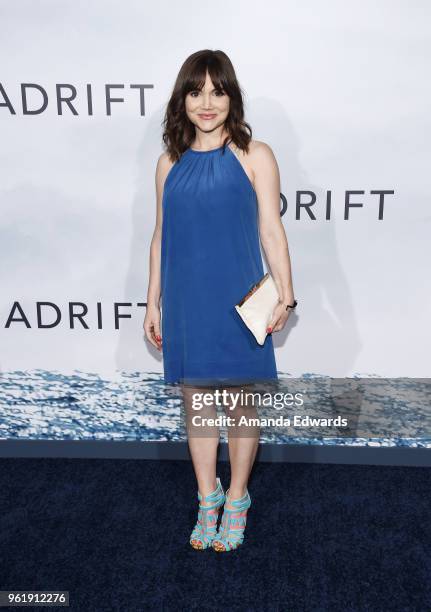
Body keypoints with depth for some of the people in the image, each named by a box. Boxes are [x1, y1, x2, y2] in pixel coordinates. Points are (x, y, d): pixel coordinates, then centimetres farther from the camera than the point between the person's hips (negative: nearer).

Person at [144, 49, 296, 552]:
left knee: (239, 403, 8)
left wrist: (285, 295, -10)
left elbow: (271, 231, -3)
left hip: (237, 303, -3)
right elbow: (161, 237, 10)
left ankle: (236, 500, 31)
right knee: (196, 402, 12)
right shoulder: (170, 162, 8)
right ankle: (207, 499, 33)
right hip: (185, 304, 3)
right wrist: (153, 303, 9)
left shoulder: (254, 156, -2)